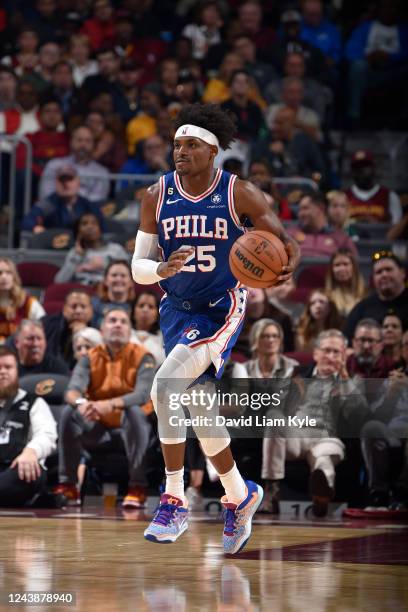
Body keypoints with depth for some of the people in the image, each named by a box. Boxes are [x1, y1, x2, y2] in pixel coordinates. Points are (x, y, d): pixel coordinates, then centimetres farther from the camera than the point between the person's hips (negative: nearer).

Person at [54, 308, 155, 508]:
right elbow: (72, 390, -15)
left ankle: (137, 487, -33)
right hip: (98, 425, 3)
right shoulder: (90, 358, 1)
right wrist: (80, 402, -41)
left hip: (130, 424, -3)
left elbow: (143, 394, -24)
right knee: (69, 412, -22)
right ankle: (67, 485, -20)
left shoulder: (142, 357, -7)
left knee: (135, 411, -35)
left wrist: (110, 404, -42)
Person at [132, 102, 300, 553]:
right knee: (198, 408, 9)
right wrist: (162, 269, -24)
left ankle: (174, 501, -18)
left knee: (166, 384, -25)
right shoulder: (157, 197, -3)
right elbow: (138, 267, 0)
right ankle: (239, 496, 31)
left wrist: (287, 265, -26)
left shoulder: (239, 194, -11)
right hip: (177, 310, 5)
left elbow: (284, 241, -2)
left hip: (223, 308, -5)